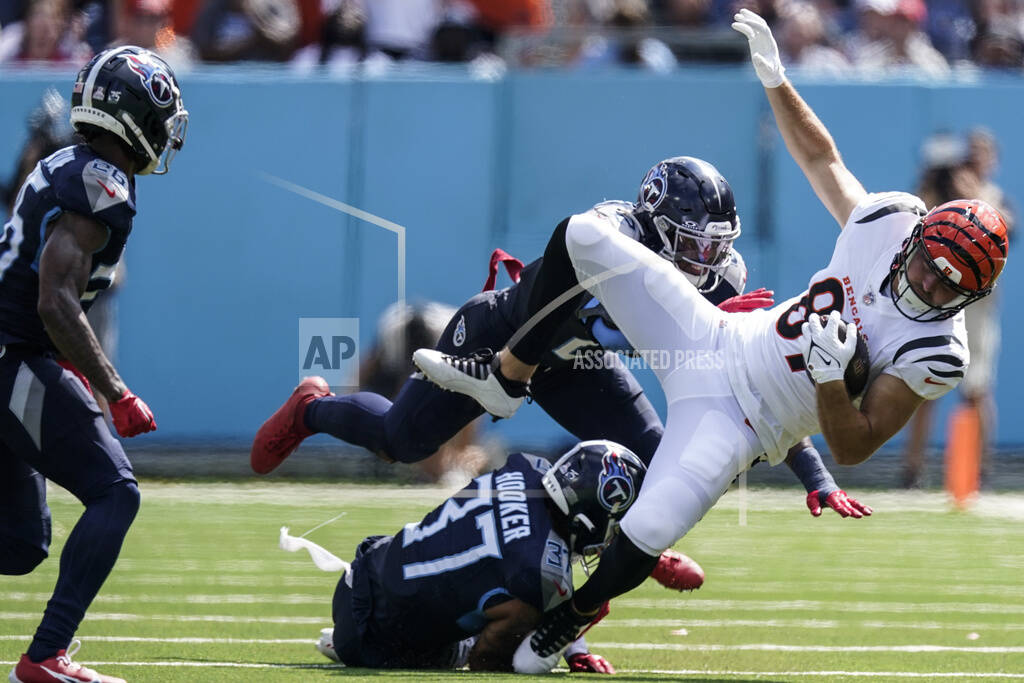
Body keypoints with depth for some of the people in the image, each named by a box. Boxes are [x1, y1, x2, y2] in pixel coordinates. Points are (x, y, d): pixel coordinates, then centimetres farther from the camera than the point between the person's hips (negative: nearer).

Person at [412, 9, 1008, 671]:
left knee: (648, 531, -28)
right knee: (582, 236, -2)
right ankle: (507, 377, 17)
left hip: (736, 420, -6)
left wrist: (831, 376, -36)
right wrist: (775, 77, 1)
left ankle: (570, 618, 6)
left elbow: (851, 449, -20)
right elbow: (821, 157, 10)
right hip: (718, 338, 6)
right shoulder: (888, 222, -8)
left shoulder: (936, 353, -21)